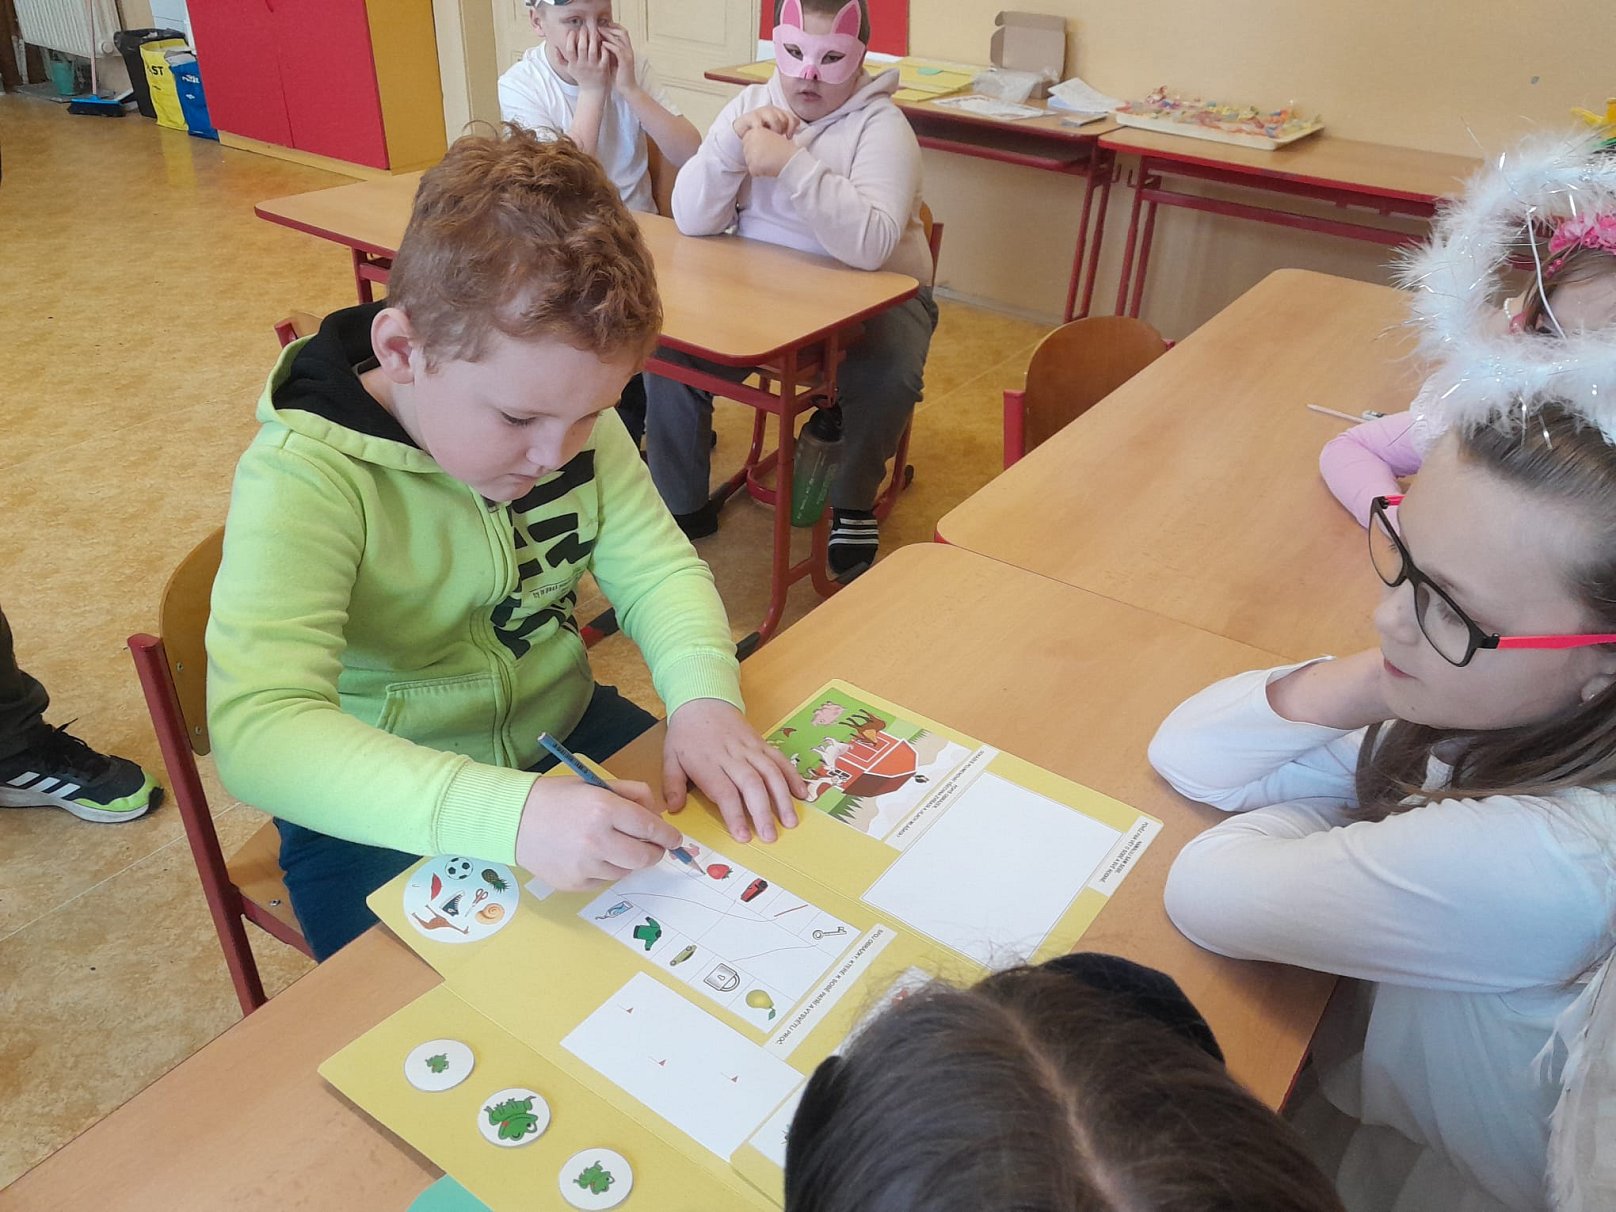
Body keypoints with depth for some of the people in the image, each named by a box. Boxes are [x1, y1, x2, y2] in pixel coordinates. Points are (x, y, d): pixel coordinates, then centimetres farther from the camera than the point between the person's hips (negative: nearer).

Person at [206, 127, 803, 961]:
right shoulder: (305, 478, -26)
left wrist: (703, 696, -25)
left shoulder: (569, 415, -8)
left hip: (567, 737, 5)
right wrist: (509, 814, -49)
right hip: (384, 819, -4)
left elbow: (657, 568, -4)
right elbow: (257, 731, -35)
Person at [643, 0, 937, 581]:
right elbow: (692, 220, -8)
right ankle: (683, 505, 5)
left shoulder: (881, 126, -13)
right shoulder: (751, 103, 2)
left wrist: (789, 163, -33)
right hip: (761, 291, 4)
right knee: (666, 350, -15)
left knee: (887, 379, -33)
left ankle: (853, 502, -3)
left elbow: (870, 247, -32)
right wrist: (736, 140, -22)